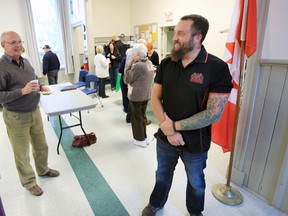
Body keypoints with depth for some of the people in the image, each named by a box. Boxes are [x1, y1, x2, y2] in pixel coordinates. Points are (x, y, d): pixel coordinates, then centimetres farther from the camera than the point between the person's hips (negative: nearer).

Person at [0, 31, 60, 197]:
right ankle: (29, 182, 32)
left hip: (35, 112, 7)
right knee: (22, 153, 11)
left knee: (41, 146, 21)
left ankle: (43, 169, 45)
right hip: (16, 117, -6)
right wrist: (22, 91, -27)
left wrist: (41, 87, 1)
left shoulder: (25, 62, 5)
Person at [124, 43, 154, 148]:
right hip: (146, 95, 8)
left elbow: (126, 79, -13)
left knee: (136, 118, 7)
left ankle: (140, 139, 18)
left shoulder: (138, 66, -23)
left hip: (136, 96, -8)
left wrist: (130, 64, -9)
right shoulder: (149, 63, 5)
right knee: (142, 116, 19)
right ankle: (144, 137, 30)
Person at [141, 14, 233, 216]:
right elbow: (155, 97, -3)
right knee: (162, 174, 25)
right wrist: (168, 128, -16)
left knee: (195, 181, 23)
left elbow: (213, 113, -22)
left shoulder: (217, 68, -18)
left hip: (195, 143, -3)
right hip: (165, 138, 3)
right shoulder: (166, 64, -4)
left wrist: (174, 125, -19)